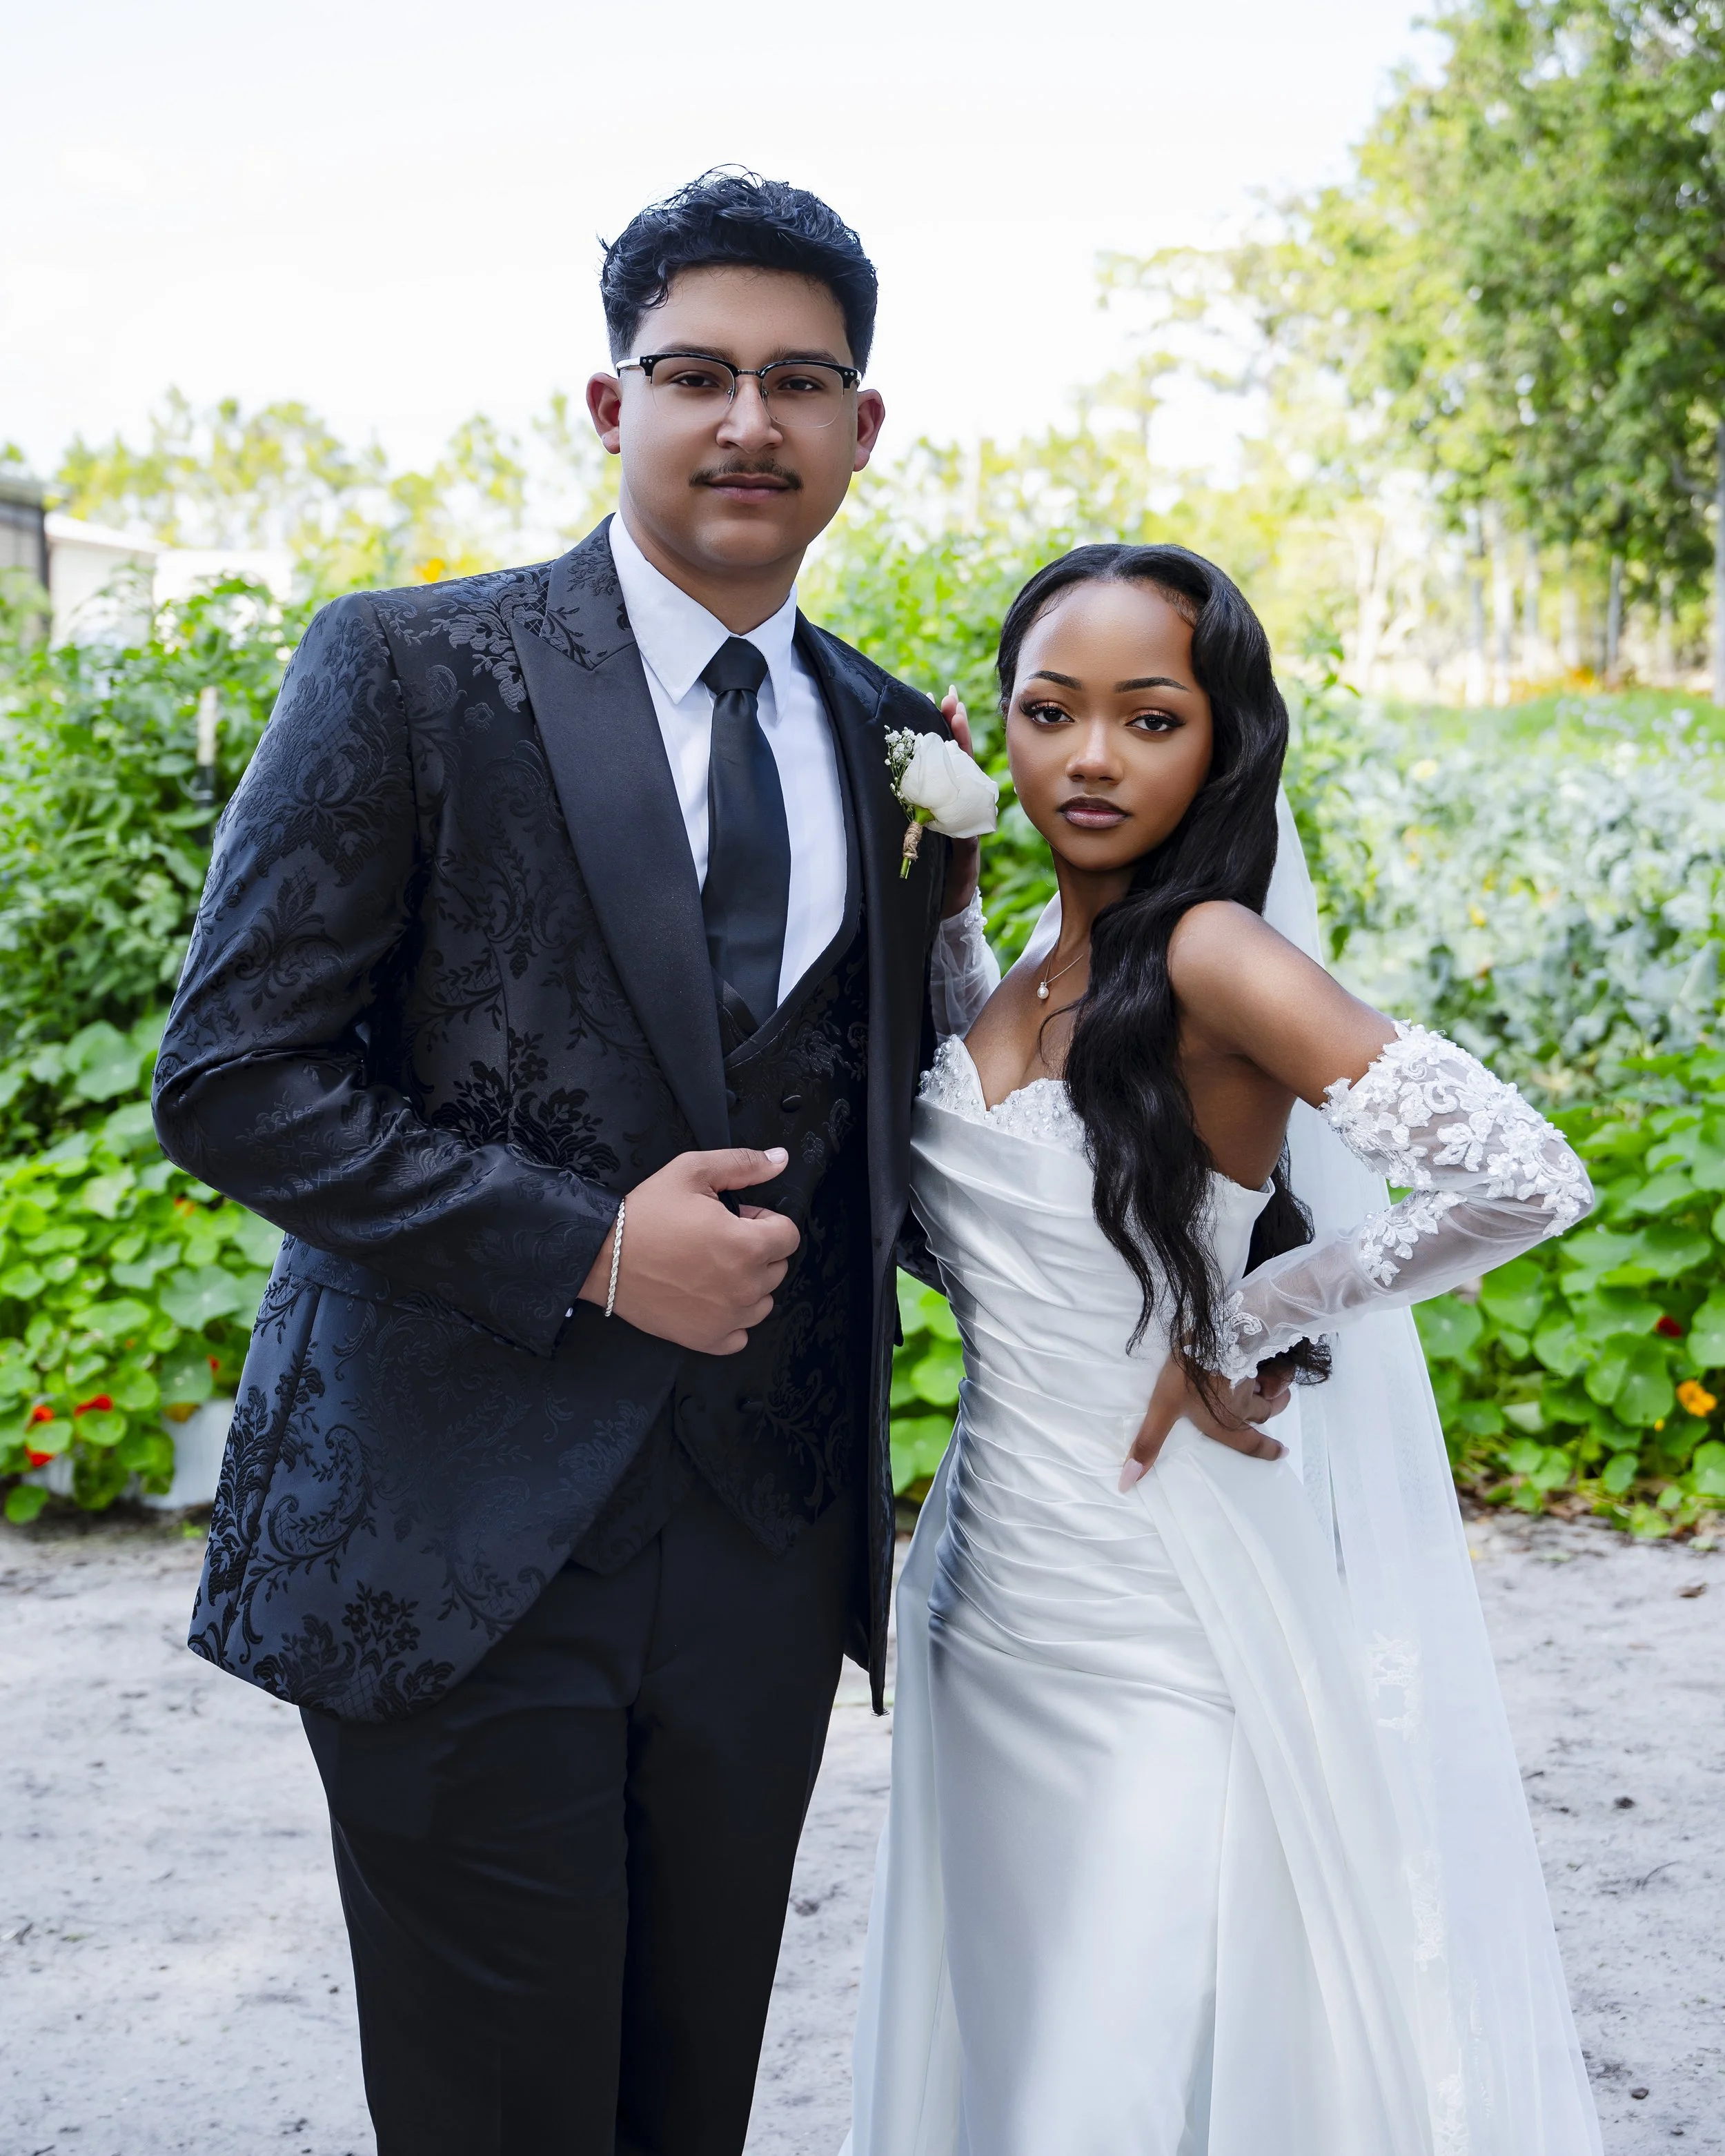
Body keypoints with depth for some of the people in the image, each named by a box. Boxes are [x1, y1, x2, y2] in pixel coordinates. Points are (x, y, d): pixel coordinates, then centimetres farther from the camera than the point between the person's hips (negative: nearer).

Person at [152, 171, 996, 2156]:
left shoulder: (894, 743, 9)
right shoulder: (411, 670, -6)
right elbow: (230, 1078, -10)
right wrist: (587, 1249, -16)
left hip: (767, 1543, 5)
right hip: (456, 1530, -4)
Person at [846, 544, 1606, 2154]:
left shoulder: (1208, 954, -19)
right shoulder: (1041, 959, 5)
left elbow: (1526, 1180, -29)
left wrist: (1244, 1330, -17)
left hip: (1157, 1638, -8)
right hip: (988, 1592, 8)